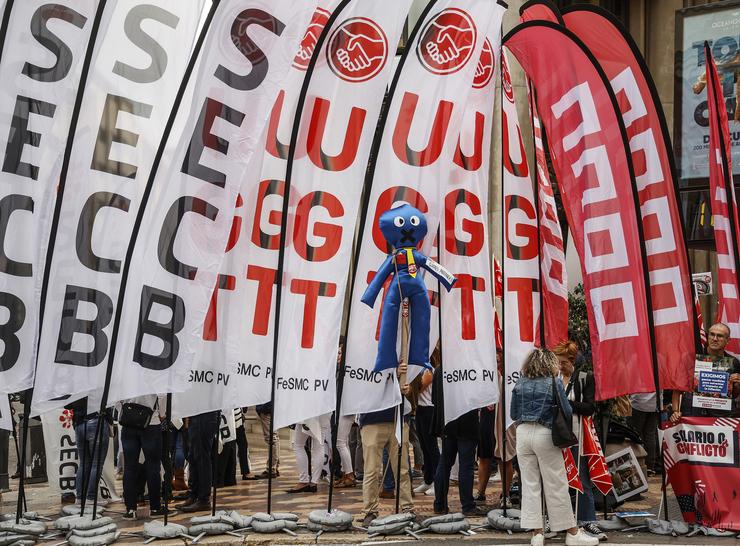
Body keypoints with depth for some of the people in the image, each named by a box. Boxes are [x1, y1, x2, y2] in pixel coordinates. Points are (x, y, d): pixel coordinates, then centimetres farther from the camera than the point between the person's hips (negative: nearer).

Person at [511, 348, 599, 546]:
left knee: (530, 484, 7)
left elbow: (514, 414, 12)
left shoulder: (520, 384, 8)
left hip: (523, 433, 4)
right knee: (556, 486, 4)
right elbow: (567, 413, -1)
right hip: (544, 434, -4)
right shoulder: (554, 383, -3)